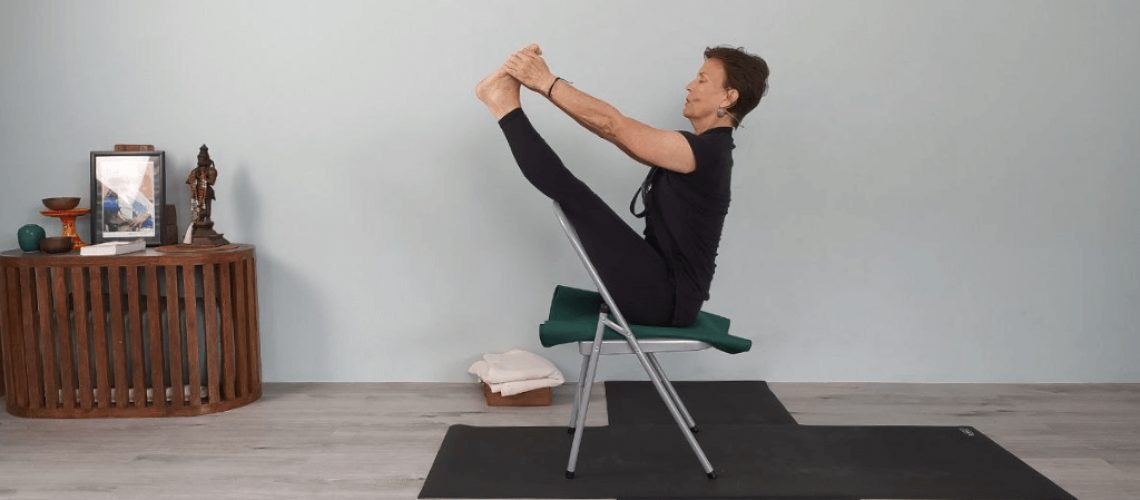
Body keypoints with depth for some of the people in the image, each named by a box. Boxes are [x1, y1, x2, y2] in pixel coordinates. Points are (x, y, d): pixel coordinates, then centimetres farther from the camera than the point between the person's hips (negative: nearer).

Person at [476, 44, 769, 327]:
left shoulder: (707, 150, -16)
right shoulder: (703, 149, 14)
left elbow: (613, 126, -19)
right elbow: (617, 131, 15)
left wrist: (547, 83, -14)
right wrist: (548, 84, 12)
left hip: (665, 297, -9)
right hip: (665, 291, 9)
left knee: (573, 195, -11)